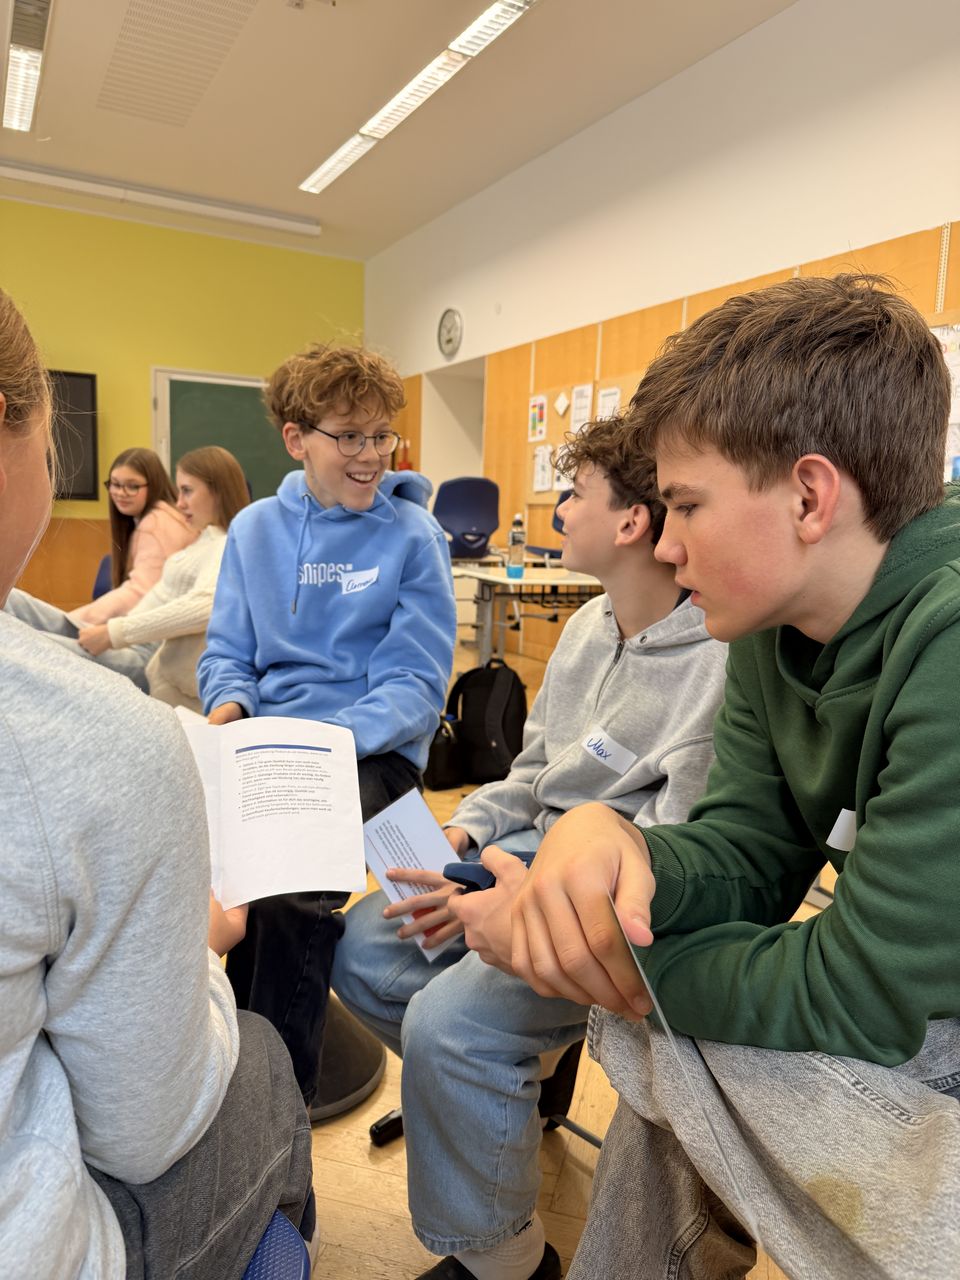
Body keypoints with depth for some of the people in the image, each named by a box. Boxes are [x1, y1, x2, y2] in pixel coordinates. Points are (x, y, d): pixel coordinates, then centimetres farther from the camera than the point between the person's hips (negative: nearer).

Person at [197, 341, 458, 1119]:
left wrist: (330, 735, -25)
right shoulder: (254, 529, 11)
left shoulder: (413, 536, -3)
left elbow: (415, 685, -8)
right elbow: (228, 653, 12)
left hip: (374, 752, -4)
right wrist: (230, 705, -12)